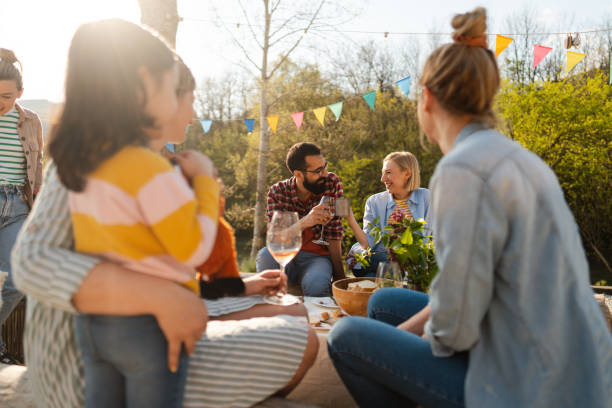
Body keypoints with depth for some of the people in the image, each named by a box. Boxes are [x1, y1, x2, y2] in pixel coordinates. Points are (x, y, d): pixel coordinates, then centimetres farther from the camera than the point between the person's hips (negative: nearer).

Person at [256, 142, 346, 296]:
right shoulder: (277, 191, -7)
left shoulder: (332, 183, -8)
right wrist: (304, 222, -37)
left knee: (315, 285, -34)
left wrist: (339, 275, -13)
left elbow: (334, 236, -8)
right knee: (265, 254, -30)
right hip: (285, 256, 2)